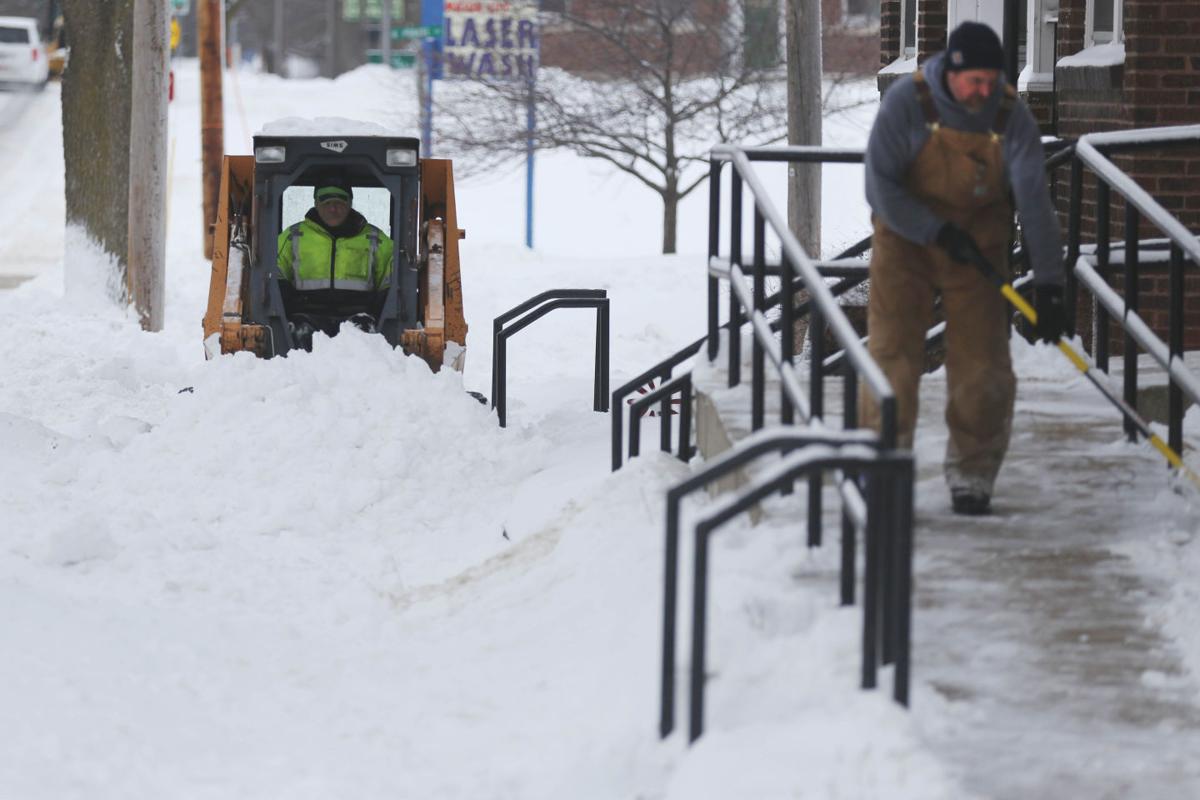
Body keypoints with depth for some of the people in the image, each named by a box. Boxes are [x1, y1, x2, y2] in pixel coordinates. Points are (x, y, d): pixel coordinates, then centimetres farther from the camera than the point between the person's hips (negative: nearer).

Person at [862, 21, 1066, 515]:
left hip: (978, 252, 1)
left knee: (982, 364, -2)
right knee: (893, 357, -7)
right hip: (906, 243, -1)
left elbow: (1034, 202, -18)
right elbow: (880, 187, -14)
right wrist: (938, 232, -21)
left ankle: (972, 477, 11)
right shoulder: (906, 103, -17)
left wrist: (1048, 287, -24)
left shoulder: (1012, 118, -14)